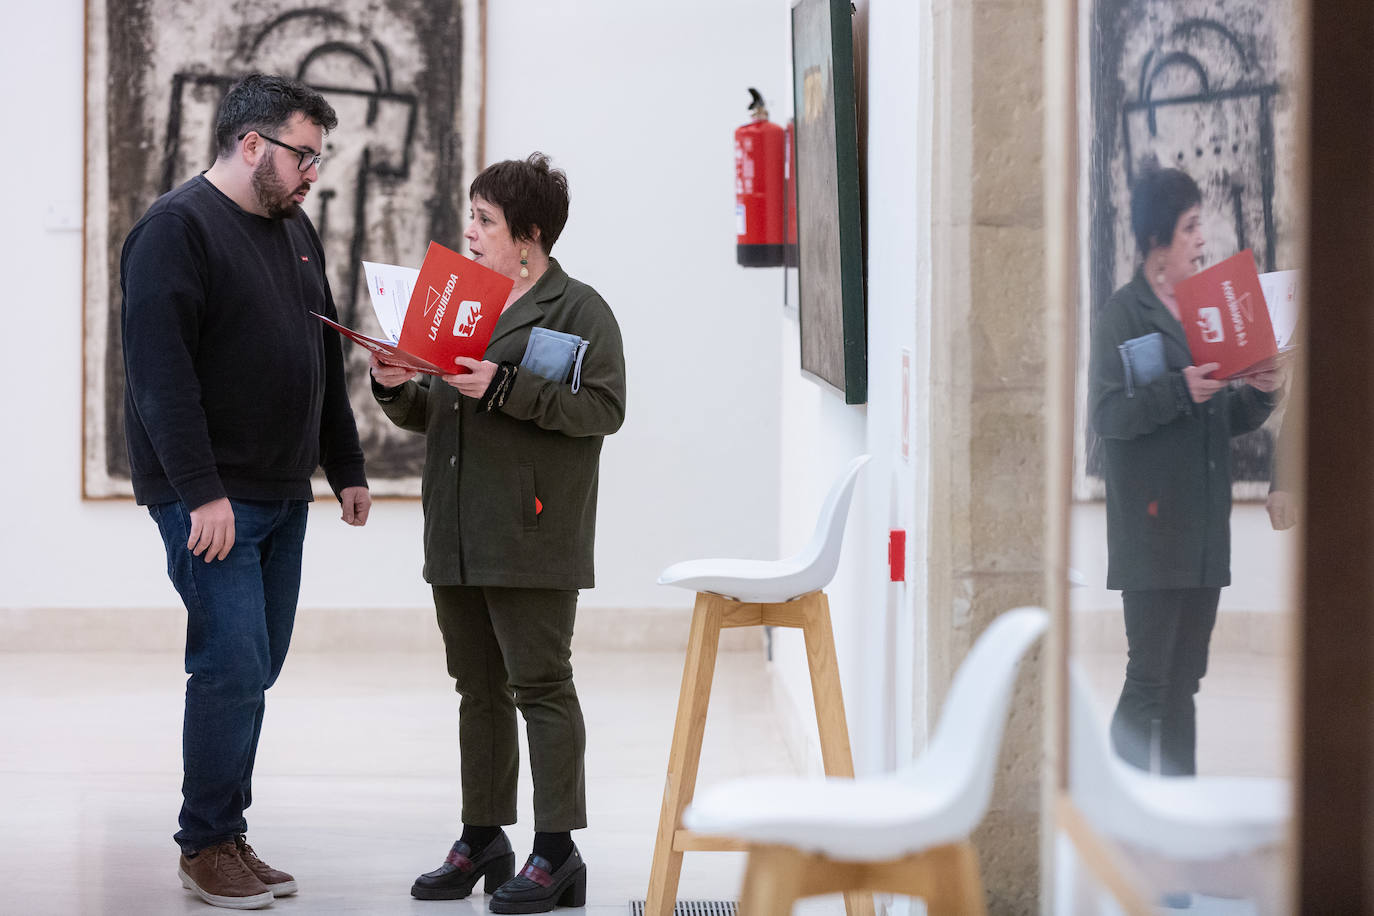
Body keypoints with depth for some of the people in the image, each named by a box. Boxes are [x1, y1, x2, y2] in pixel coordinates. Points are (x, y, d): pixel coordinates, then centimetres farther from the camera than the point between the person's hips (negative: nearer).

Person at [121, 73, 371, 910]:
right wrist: (201, 492, -23)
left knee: (253, 670, 9)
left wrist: (346, 467, 19)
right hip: (210, 499, -8)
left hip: (282, 496, 8)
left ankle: (227, 836, 16)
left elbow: (326, 362, 23)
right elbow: (161, 372, -19)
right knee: (234, 667, -9)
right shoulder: (177, 229, -11)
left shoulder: (296, 231, 15)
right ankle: (208, 844, 2)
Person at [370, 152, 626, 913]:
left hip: (532, 537, -7)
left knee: (541, 686, -6)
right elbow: (431, 415, 23)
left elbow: (603, 407, -16)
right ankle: (482, 841, 20)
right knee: (479, 689, 12)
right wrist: (398, 389, 1)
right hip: (456, 536, 7)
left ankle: (556, 850, -2)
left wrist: (504, 388, -21)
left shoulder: (579, 308, -4)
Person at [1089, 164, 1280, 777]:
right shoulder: (1123, 314, -5)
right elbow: (1107, 414, -15)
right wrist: (1180, 391, -25)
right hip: (1152, 525, -7)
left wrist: (1259, 394, 2)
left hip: (1204, 527, 7)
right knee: (1149, 679, -10)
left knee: (1185, 679, 10)